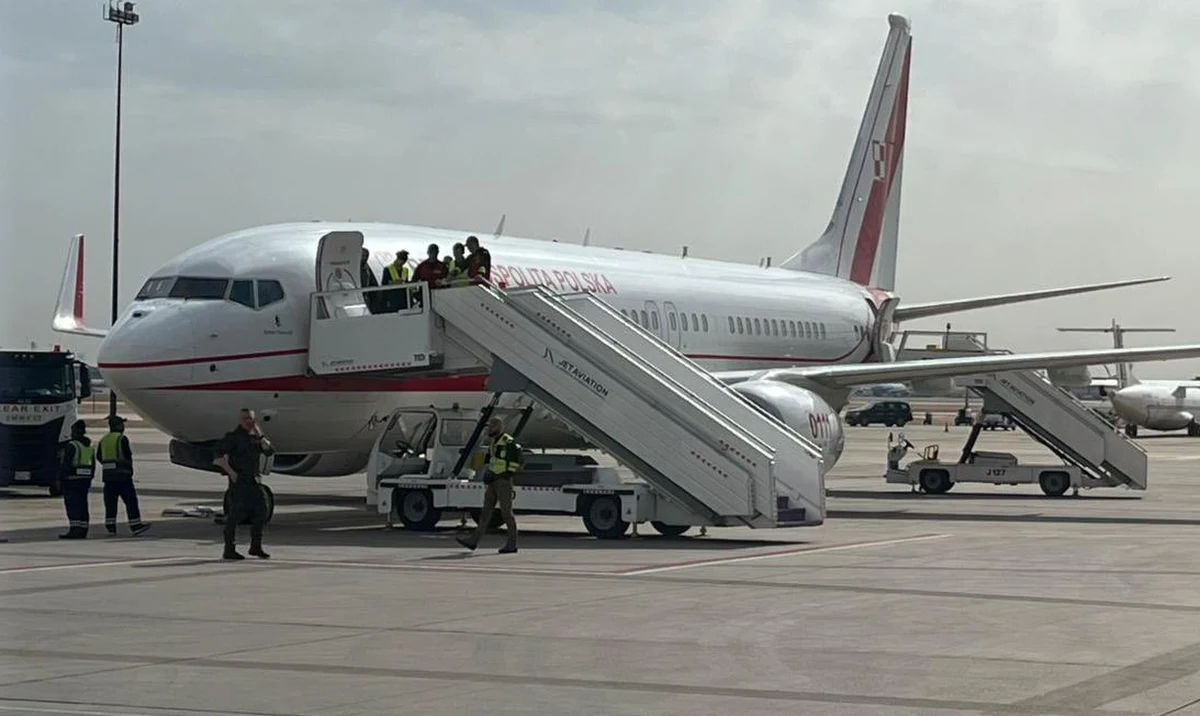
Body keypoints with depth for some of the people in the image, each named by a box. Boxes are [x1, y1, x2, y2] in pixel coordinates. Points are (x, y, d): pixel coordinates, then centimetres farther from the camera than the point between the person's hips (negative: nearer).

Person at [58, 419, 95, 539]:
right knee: (82, 504, 10)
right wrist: (89, 478, 21)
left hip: (72, 479, -8)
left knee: (72, 504, -6)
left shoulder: (71, 445, -13)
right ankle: (83, 530, 11)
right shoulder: (90, 447, 12)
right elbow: (93, 465, 16)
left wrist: (60, 478, -11)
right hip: (85, 479, 8)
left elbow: (66, 463, -16)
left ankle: (74, 529, -13)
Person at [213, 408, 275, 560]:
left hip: (254, 481, 7)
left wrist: (259, 435, -7)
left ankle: (256, 547, 16)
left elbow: (269, 451, 1)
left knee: (261, 510, 5)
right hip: (238, 481, -7)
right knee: (235, 514, -6)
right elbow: (219, 455, -12)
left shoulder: (255, 437, 14)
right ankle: (229, 550, -1)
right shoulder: (233, 436, -5)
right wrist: (231, 472, -15)